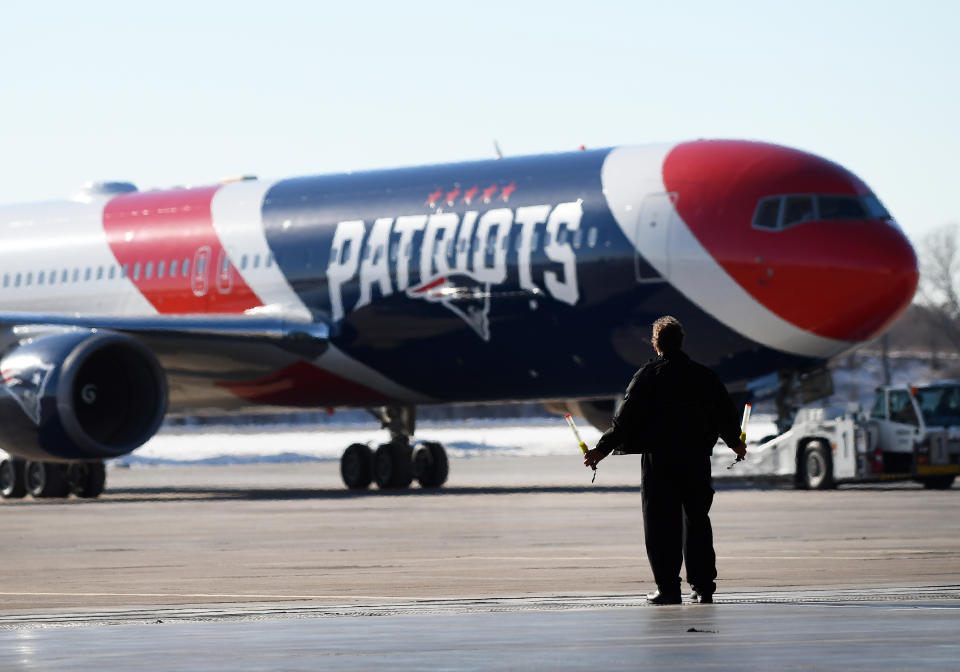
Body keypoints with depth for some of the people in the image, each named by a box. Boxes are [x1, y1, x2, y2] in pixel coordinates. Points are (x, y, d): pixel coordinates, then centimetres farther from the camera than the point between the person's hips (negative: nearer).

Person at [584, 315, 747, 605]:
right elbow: (726, 414, 15)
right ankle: (703, 587, 12)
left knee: (661, 525, 1)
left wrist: (602, 449, -6)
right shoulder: (704, 375, 6)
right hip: (697, 459, 3)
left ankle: (668, 589, -4)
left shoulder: (647, 375, -5)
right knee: (697, 521, 12)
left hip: (658, 460, -3)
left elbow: (627, 418, -10)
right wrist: (735, 442, 34)